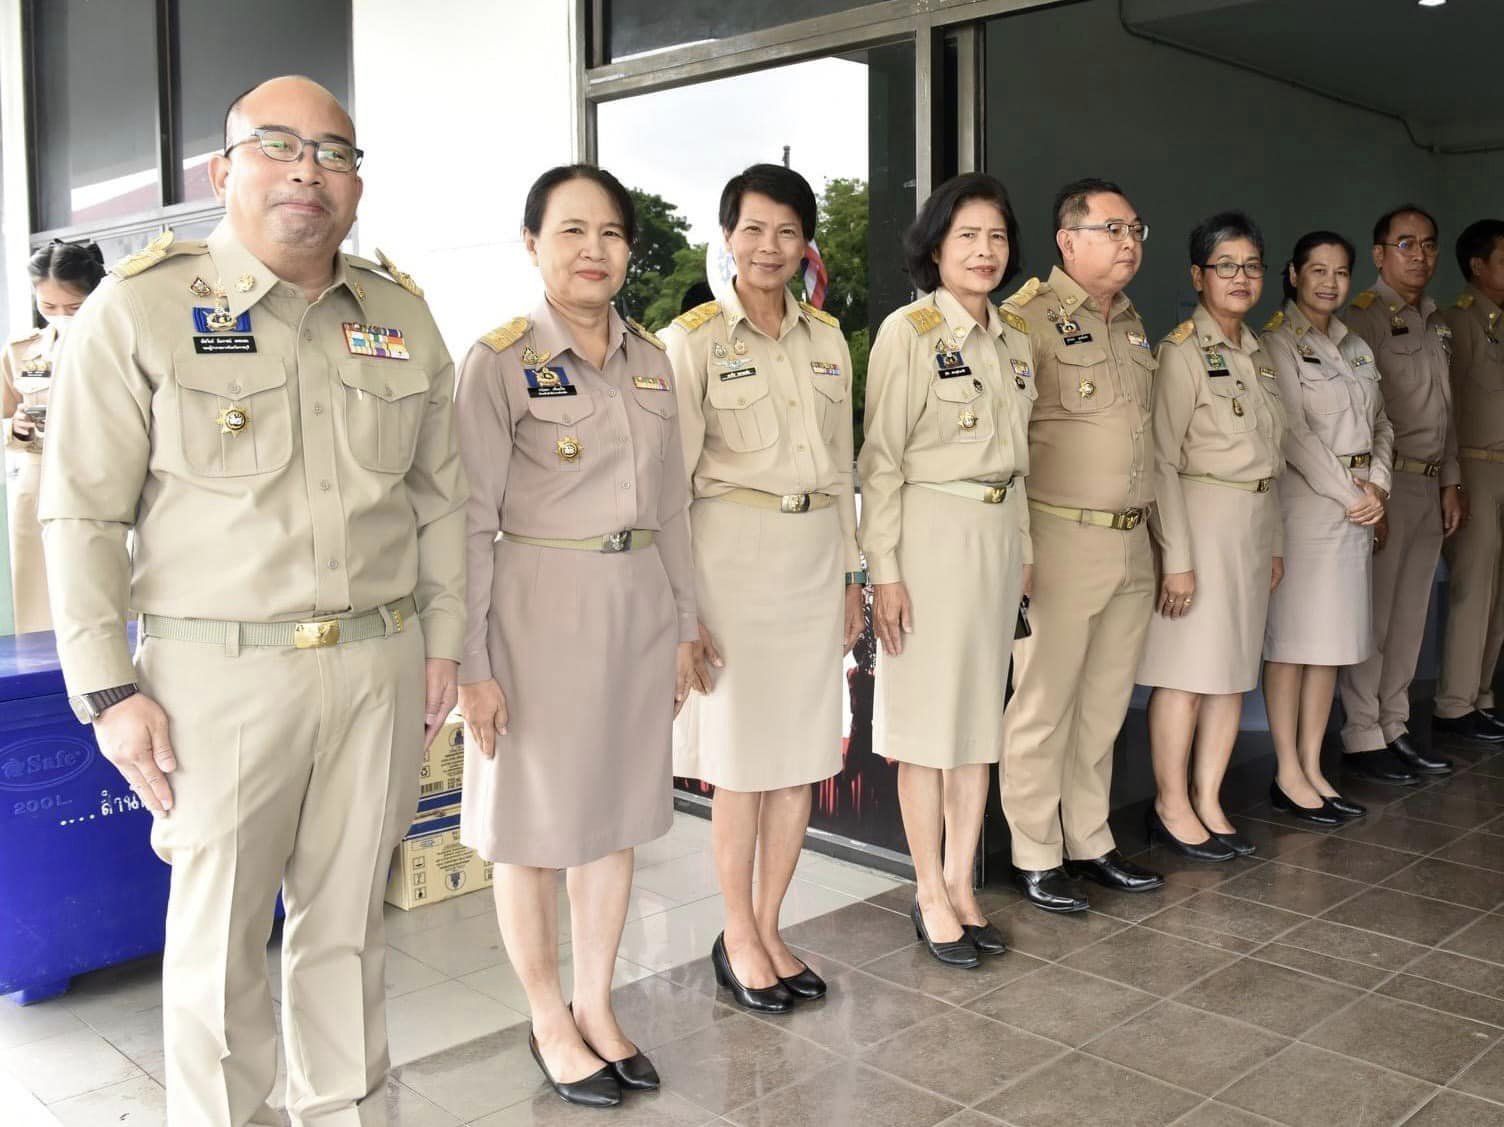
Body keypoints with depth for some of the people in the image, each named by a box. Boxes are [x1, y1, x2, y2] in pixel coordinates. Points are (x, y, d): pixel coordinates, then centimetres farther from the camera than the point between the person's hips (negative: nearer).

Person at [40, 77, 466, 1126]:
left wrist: (443, 642, 10)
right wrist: (111, 690, -8)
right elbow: (84, 516, -4)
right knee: (220, 932, 8)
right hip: (220, 673, -3)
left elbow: (440, 498, 14)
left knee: (350, 921, 14)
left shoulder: (405, 317, 8)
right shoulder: (139, 310, -4)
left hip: (380, 667, 4)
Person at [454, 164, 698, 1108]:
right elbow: (472, 520, -11)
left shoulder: (651, 358, 8)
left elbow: (671, 503, 12)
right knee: (535, 825, 7)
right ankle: (549, 1022, 26)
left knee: (618, 814, 14)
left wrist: (684, 625, 12)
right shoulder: (499, 362, -9)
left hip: (640, 607, 6)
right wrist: (472, 661, -13)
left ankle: (598, 1006, 31)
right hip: (542, 606, -5)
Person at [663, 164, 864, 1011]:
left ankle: (771, 928, 24)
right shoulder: (694, 338, -5)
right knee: (741, 759, 2)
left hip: (816, 557, 5)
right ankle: (738, 939, 20)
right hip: (734, 554, -5)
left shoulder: (827, 338, 10)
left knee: (804, 758, 9)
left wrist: (851, 574, 14)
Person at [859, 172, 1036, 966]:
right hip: (930, 533, -7)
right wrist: (884, 568, -15)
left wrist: (1025, 550, 15)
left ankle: (962, 883, 22)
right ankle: (930, 894, 13)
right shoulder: (908, 332, -9)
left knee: (981, 713, 11)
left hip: (999, 534, 7)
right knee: (926, 716, 1)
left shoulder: (1015, 339, 11)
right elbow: (881, 458, -11)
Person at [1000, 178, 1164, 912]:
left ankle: (1089, 843, 28)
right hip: (1063, 541, -8)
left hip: (1132, 543, 8)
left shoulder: (1131, 323, 15)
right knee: (1042, 707, 2)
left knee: (1103, 706, 15)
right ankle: (1035, 857, 15)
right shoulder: (1030, 318, -10)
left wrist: (1160, 537, 19)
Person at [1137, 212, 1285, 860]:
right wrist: (1176, 556, -18)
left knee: (1234, 670, 10)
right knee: (1188, 670, -3)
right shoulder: (1182, 350, -10)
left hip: (1253, 521, 8)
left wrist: (1274, 540, 17)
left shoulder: (1256, 354, 15)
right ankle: (1171, 807, 9)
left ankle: (1208, 801, 19)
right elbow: (1161, 460, -14)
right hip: (1200, 519, -8)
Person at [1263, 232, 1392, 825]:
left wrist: (1376, 486, -2)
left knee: (1331, 640, 10)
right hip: (1304, 502, -7)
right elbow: (1294, 432, -14)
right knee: (1291, 639, -2)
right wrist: (1350, 494, -13)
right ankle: (1288, 776, 6)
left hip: (1355, 505, 8)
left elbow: (1380, 425, 15)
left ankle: (1313, 768, 18)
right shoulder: (1276, 343, -7)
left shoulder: (1356, 347, 17)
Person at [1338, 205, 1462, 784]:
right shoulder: (1366, 316, -7)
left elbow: (1445, 409, 21)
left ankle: (1394, 728, 20)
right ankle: (1362, 738, 4)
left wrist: (1451, 482, 15)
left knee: (1410, 615, 11)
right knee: (1372, 615, -4)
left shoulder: (1436, 322, 17)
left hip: (1430, 484, 8)